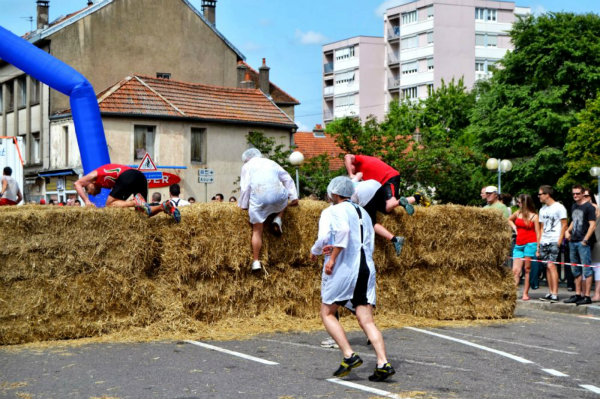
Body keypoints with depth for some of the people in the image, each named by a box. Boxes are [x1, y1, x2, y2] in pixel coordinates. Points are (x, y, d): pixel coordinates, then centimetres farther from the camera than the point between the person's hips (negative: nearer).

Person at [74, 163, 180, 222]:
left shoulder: (95, 174, 23)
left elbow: (77, 183, 12)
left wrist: (86, 201, 5)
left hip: (127, 177, -8)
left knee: (110, 204, 0)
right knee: (141, 212, 13)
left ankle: (136, 202, -22)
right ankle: (164, 206, -11)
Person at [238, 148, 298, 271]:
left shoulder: (247, 166, 15)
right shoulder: (271, 163, 25)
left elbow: (245, 187, 5)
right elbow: (287, 179, 22)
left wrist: (243, 204, 14)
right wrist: (293, 197, 23)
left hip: (258, 198, -2)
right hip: (277, 196, 2)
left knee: (257, 230, 6)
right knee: (284, 196, 37)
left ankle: (256, 261, 3)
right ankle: (278, 220, 13)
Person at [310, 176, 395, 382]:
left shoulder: (331, 212, -1)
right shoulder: (363, 213, 22)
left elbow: (327, 236, -21)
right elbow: (370, 245, 15)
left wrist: (314, 251, -6)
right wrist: (338, 249, 8)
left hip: (343, 270, -6)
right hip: (366, 267, 6)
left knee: (327, 313, 10)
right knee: (367, 320, 2)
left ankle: (349, 355, -5)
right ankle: (383, 363, -13)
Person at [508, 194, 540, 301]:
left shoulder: (534, 216, -1)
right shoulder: (518, 213, 11)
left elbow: (537, 233, -1)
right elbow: (509, 219, 33)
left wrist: (538, 249, -7)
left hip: (530, 243, -4)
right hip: (518, 244, 4)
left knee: (527, 270, -1)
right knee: (515, 271, -2)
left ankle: (525, 294, 4)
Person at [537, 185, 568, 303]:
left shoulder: (559, 207, -4)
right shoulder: (543, 209, 18)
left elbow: (564, 225, -5)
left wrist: (559, 241, -14)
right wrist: (538, 245, 15)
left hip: (554, 241, -7)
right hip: (544, 242, 7)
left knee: (551, 265, -15)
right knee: (547, 267, 5)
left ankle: (555, 294, -16)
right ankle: (550, 292, 9)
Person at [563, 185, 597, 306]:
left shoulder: (589, 207, -7)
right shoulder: (573, 207, 16)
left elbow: (592, 225, -12)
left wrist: (585, 240, -16)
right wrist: (568, 231, 11)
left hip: (583, 243, -8)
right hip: (573, 242, 8)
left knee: (586, 270, -6)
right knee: (576, 270, 13)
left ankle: (587, 296, -6)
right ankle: (578, 294, 21)